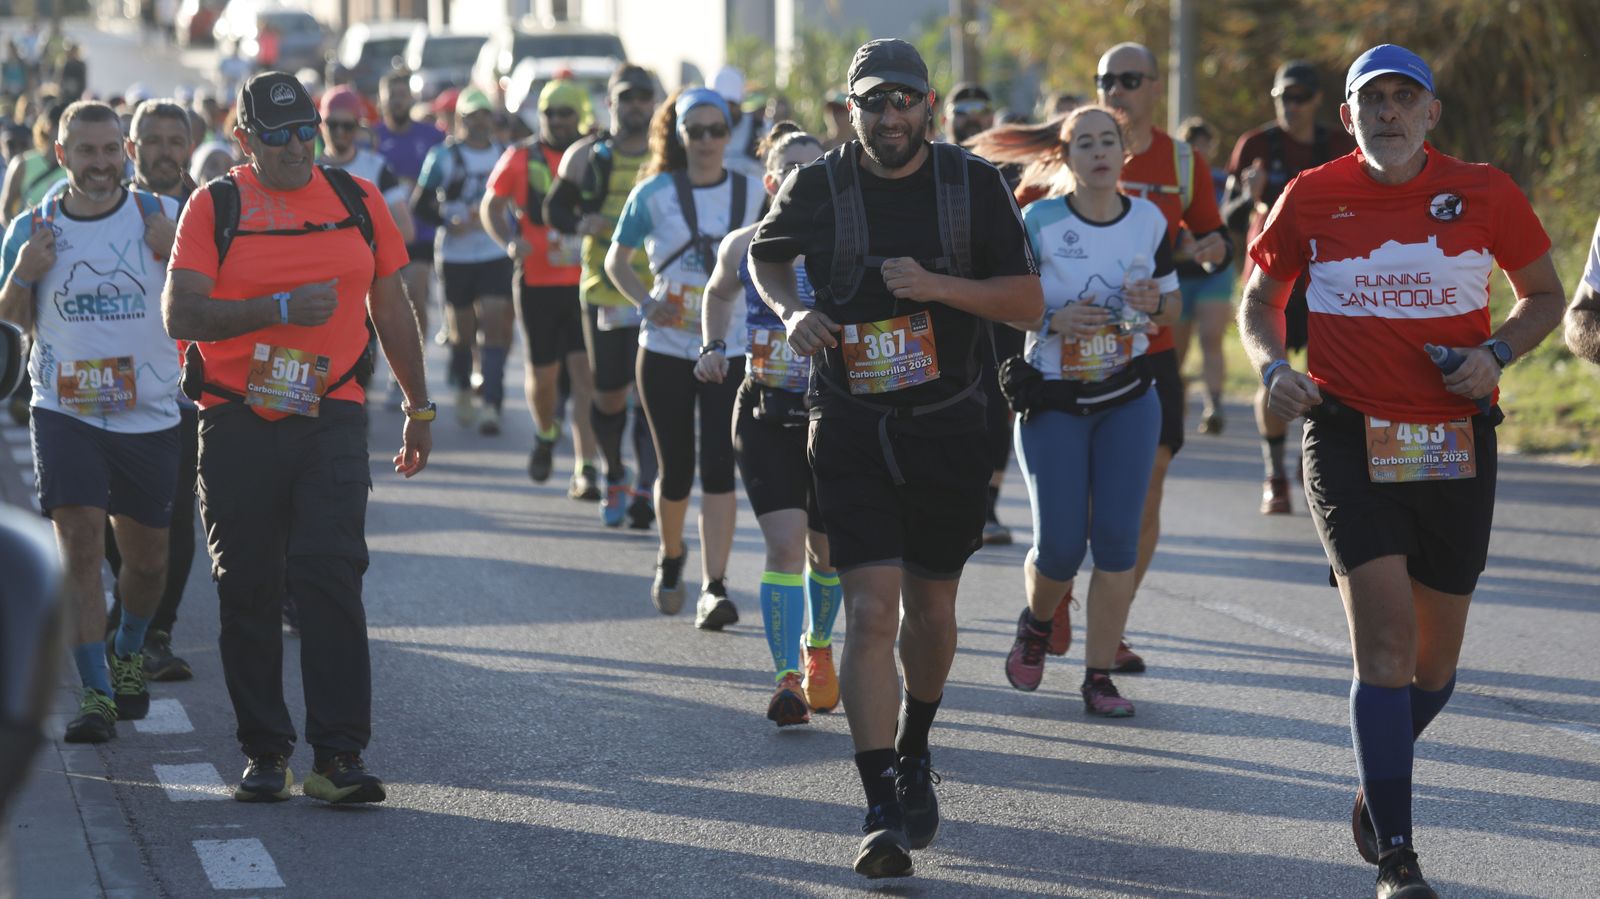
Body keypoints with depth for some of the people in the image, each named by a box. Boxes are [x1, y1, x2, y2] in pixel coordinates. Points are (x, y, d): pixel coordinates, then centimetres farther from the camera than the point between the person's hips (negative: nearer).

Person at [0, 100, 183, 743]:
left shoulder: (160, 217, -2)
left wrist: (178, 256, -19)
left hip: (150, 417, 1)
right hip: (64, 412, -1)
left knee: (146, 558, 11)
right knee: (80, 547, -13)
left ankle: (127, 653, 40)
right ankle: (95, 695, -9)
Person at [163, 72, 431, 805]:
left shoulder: (357, 201, 9)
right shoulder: (214, 207, 1)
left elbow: (390, 308, 17)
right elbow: (180, 313, -9)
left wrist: (418, 407, 19)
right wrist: (281, 309, -17)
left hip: (330, 420, 1)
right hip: (237, 423, 0)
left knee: (330, 578, -9)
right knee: (247, 590, 4)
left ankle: (339, 753, -9)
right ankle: (265, 751, 14)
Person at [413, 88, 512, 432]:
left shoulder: (506, 155, 7)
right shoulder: (444, 156, 0)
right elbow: (420, 205, -2)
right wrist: (449, 223, -18)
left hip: (497, 255, 1)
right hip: (455, 257, -1)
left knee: (496, 324, -12)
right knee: (462, 329, 8)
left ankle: (492, 404, -16)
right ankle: (463, 394, 30)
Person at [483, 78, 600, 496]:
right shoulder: (522, 157, 4)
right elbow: (491, 206, 11)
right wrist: (509, 242, -7)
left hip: (585, 282, -1)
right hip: (537, 282, 1)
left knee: (585, 372, -10)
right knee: (542, 371, 10)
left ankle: (586, 469, -11)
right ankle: (545, 434, 42)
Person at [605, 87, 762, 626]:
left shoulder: (750, 194, 4)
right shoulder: (653, 193, 0)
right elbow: (616, 262, 5)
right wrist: (646, 302, -11)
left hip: (730, 350, 0)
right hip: (666, 349, 0)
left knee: (718, 466, -12)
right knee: (676, 472, 7)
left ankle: (714, 588, -12)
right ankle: (671, 557, 36)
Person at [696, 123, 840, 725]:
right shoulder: (743, 247, 1)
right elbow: (718, 295, 23)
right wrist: (712, 347, 13)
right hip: (766, 413, 0)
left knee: (826, 549, 12)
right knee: (785, 543, -15)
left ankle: (817, 648, 41)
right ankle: (788, 679, -15)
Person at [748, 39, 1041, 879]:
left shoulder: (972, 183, -4)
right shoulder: (816, 187, -5)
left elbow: (1028, 300, -4)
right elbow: (764, 255, 16)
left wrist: (938, 285, -20)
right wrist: (792, 312, -5)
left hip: (947, 425, 2)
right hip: (850, 426, -2)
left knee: (931, 606, 15)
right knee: (872, 609, -14)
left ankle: (914, 754, 42)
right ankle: (883, 811, -13)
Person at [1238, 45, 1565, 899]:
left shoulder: (1484, 193, 0)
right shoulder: (1311, 198, 0)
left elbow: (1544, 295, 12)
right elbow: (1258, 301, 13)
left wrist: (1497, 351, -7)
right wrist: (1272, 367, -7)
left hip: (1456, 445, 2)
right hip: (1349, 437, -2)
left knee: (1436, 656, 12)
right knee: (1385, 638, -15)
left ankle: (1377, 787, 41)